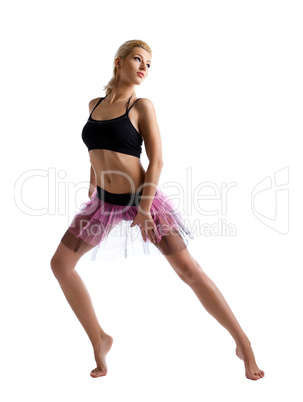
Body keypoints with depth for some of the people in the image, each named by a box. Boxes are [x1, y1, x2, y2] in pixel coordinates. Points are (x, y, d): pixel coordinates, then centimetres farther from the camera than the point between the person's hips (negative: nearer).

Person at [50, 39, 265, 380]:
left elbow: (156, 160, -12)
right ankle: (99, 340, 16)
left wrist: (144, 209, -18)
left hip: (142, 197, -5)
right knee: (60, 264, 3)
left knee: (189, 271, -6)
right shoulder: (94, 105, 7)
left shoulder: (142, 106, -7)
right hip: (105, 201, 5)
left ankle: (243, 343, 8)